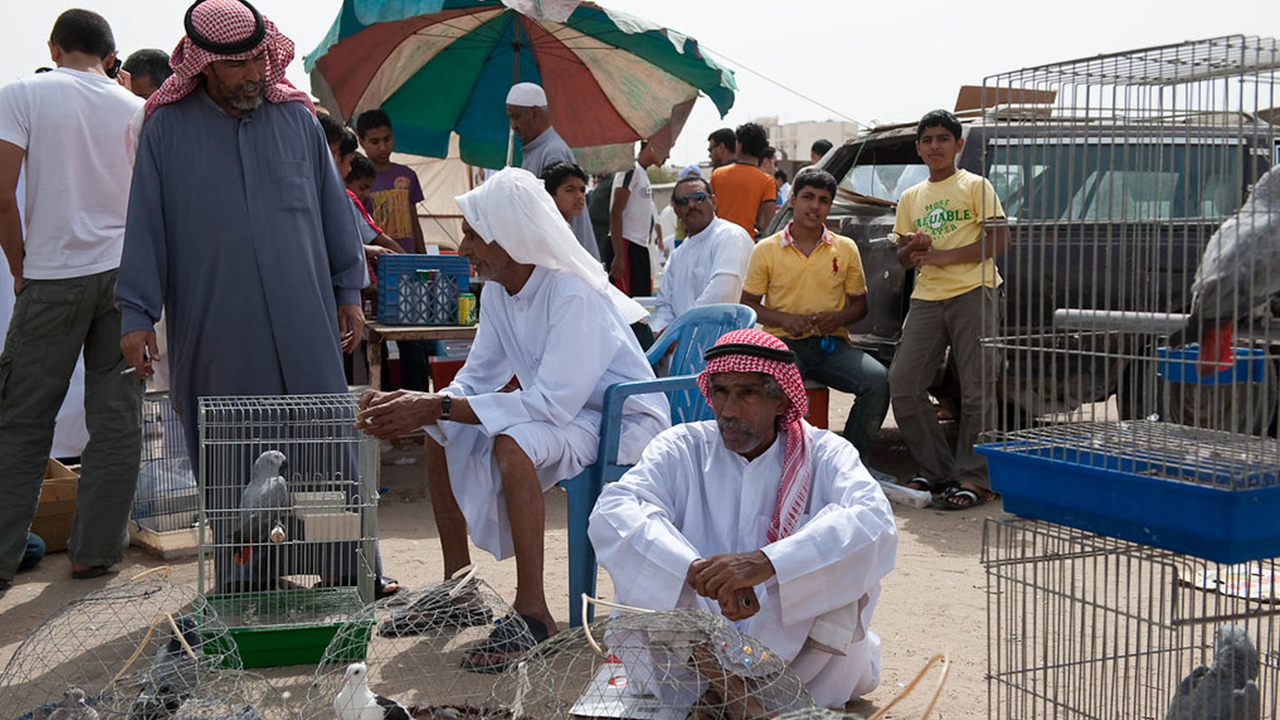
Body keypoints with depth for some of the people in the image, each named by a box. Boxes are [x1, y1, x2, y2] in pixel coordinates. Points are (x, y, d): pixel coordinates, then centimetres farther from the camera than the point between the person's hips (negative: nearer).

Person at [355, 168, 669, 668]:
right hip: (565, 409, 9)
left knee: (512, 443, -34)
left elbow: (555, 402, -34)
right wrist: (416, 404, -18)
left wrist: (438, 407, -34)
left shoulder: (574, 294, -27)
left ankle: (533, 611, -26)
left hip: (625, 421, -9)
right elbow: (477, 378, 3)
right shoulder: (497, 292, 0)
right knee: (440, 434, 2)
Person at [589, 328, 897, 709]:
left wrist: (765, 563, -38)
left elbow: (876, 522, -24)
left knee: (849, 557, -24)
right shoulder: (681, 448, 0)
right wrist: (701, 572, -35)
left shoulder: (824, 454, -2)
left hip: (794, 644, 0)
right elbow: (611, 513, -18)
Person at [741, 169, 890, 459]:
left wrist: (838, 318, -7)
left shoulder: (846, 249, 12)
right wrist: (784, 319, -11)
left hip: (832, 344, 2)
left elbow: (859, 304, 16)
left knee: (878, 380, -25)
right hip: (784, 343, -2)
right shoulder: (766, 250, 6)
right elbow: (747, 304, 8)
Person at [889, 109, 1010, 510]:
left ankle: (974, 478, 0)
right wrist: (913, 248, -3)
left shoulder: (975, 187, 4)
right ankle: (936, 471, 9)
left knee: (976, 390, -7)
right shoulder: (911, 198, 19)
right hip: (926, 298, 5)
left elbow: (1000, 241, -5)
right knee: (902, 385, -3)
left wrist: (944, 256, -12)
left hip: (973, 294, -5)